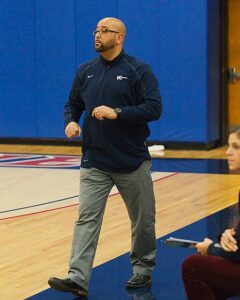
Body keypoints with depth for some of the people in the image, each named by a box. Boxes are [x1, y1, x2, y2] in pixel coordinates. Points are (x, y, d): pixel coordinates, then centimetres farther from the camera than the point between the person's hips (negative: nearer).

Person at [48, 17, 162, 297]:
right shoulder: (85, 71, 7)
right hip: (94, 163, 3)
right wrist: (70, 121, -7)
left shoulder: (138, 70, -6)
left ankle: (143, 269, 29)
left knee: (143, 220, 9)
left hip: (133, 161, -2)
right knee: (86, 219, -8)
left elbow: (154, 108, -13)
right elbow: (73, 104, 15)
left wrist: (117, 113, -23)